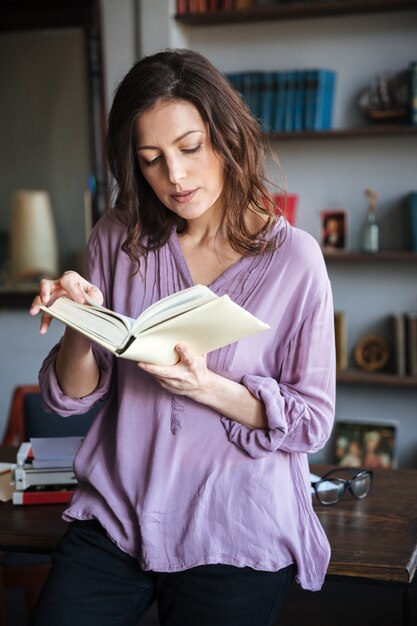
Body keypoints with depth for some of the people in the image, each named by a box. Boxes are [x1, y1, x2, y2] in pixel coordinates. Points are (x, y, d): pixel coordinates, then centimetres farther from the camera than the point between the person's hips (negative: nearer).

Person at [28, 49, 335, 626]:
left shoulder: (293, 258, -10)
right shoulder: (119, 239, -1)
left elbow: (313, 421, -7)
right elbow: (70, 398, 2)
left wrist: (207, 387, -23)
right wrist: (80, 331, -19)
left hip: (235, 537, -2)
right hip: (114, 515, 3)